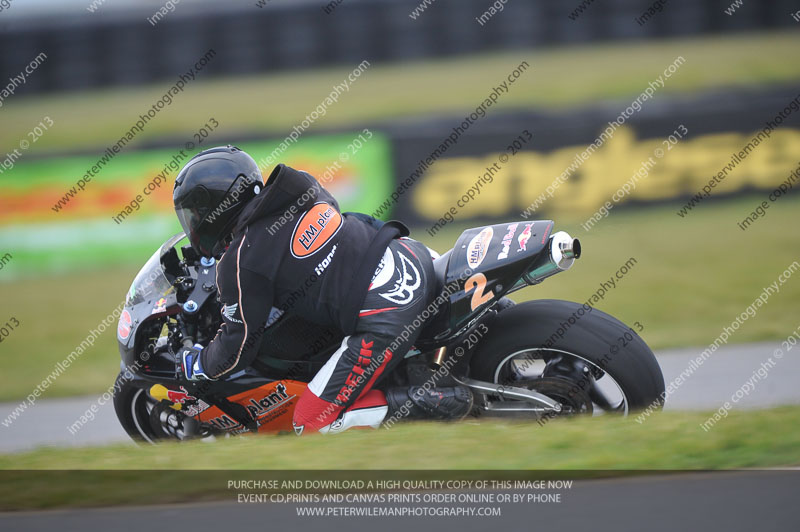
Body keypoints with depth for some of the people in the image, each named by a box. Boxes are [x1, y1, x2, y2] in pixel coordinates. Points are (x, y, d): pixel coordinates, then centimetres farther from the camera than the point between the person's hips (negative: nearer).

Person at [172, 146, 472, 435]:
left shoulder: (241, 262, -8)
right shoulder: (301, 186, 12)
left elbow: (237, 349, 0)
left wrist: (196, 365, 19)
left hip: (387, 322, -8)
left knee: (312, 422, -1)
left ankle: (426, 404, -10)